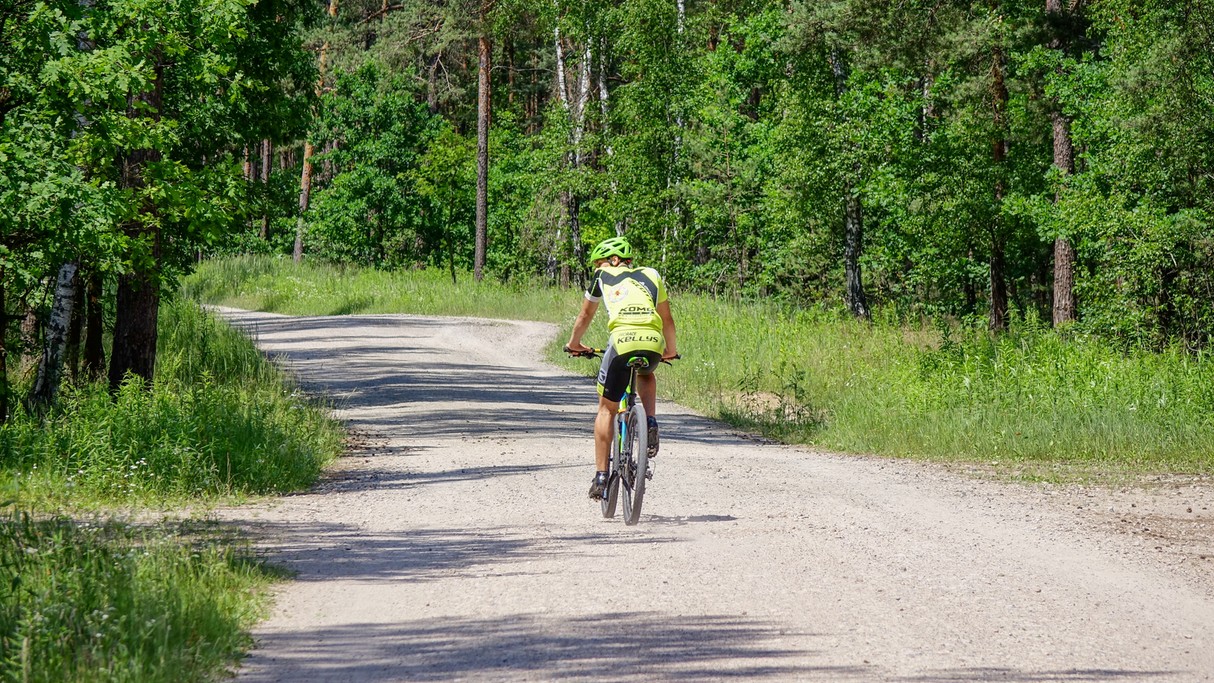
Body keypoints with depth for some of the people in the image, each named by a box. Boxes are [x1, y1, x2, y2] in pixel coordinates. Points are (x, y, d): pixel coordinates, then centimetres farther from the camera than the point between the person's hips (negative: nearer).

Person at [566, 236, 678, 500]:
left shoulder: (603, 277, 22)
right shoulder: (651, 276, 27)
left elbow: (585, 314, 34)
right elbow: (667, 319, 31)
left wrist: (574, 344, 50)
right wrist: (671, 350, 46)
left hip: (621, 341, -2)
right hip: (653, 344, 2)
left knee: (607, 409, 14)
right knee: (646, 376, 38)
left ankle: (601, 475, 10)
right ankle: (651, 423, 12)